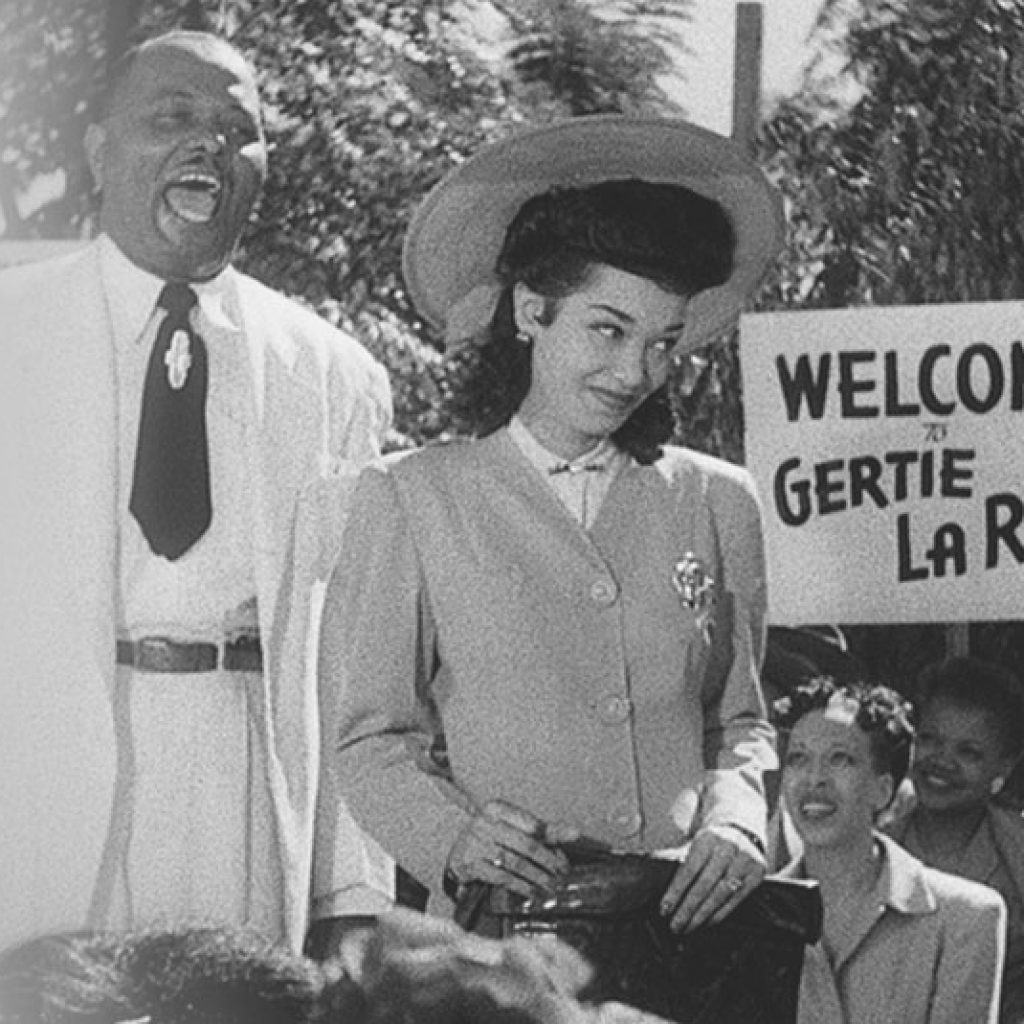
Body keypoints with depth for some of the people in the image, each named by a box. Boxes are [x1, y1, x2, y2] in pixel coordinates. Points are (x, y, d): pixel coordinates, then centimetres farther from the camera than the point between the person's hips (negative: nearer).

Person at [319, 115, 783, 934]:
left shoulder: (718, 501, 15)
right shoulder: (410, 499, 7)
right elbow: (372, 739, 7)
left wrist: (734, 818, 0)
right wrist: (451, 833, -12)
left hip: (687, 921, 2)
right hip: (495, 933, -2)